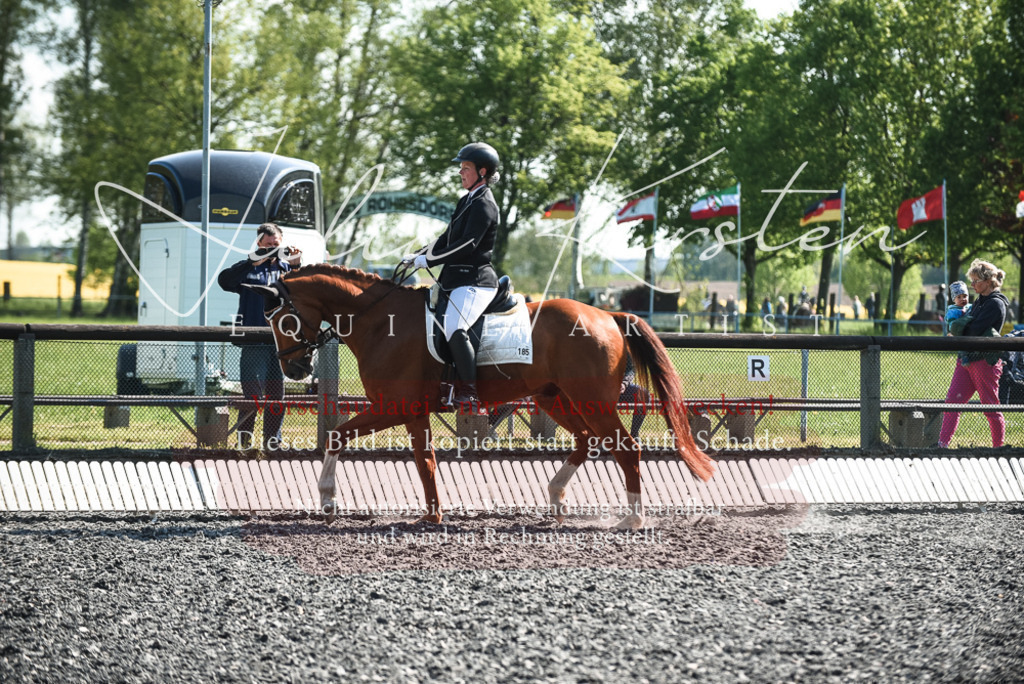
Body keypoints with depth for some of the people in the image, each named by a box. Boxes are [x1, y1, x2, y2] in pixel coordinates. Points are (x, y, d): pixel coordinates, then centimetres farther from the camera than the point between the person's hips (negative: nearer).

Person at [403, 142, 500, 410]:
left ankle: (469, 396, -31)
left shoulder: (483, 205, -12)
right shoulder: (468, 201, 19)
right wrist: (418, 255, 8)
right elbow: (448, 237, 21)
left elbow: (467, 245, -22)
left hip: (475, 280, -11)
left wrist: (430, 260, -22)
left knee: (454, 330, -32)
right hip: (457, 279, 11)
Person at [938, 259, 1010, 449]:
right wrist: (962, 326, -2)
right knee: (952, 401, -3)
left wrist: (958, 328, -1)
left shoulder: (996, 304, -11)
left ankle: (999, 447, 13)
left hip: (985, 360, -8)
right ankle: (942, 445, -7)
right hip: (966, 360, 8)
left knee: (990, 408, 1)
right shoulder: (980, 301, 18)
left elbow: (975, 330, -17)